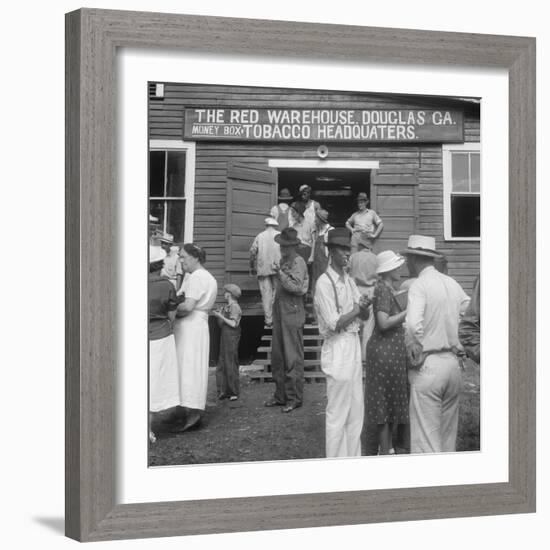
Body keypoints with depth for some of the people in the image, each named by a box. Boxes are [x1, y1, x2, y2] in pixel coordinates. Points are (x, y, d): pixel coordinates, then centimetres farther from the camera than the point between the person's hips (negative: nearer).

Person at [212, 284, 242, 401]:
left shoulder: (235, 307, -10)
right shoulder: (227, 307, 15)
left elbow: (234, 324, -19)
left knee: (231, 364, -5)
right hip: (224, 338, 9)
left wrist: (221, 316, -13)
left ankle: (233, 392, 1)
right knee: (222, 365, 7)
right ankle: (223, 391, 9)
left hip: (231, 337, -9)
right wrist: (218, 315, 7)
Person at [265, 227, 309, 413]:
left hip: (292, 313, -8)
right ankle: (280, 394, 19)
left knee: (293, 357, -4)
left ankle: (294, 397, 3)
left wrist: (281, 274, -16)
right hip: (280, 312, 9)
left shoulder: (298, 262, -9)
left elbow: (297, 287, -19)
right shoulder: (283, 261, 16)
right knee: (277, 356, 11)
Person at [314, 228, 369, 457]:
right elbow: (333, 323, -17)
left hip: (354, 345, 8)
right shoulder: (324, 283, -13)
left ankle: (354, 460, 24)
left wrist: (364, 306, -11)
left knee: (356, 411, 13)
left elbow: (363, 315, 10)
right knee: (338, 413, -1)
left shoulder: (349, 281, 12)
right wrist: (357, 310, -7)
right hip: (337, 348, -8)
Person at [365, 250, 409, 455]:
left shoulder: (387, 288, 11)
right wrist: (407, 312, -20)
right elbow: (384, 323, -25)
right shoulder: (383, 289, -17)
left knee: (391, 400, 17)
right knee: (385, 400, -1)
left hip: (393, 349, 10)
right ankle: (385, 450, 8)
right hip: (385, 350, -10)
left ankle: (387, 445, 28)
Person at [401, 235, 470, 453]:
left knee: (426, 435, -2)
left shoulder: (419, 285, -12)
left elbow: (413, 324, -26)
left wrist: (412, 349, -12)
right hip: (453, 362, 7)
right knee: (448, 433, 17)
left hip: (428, 365, -7)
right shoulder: (452, 284, 9)